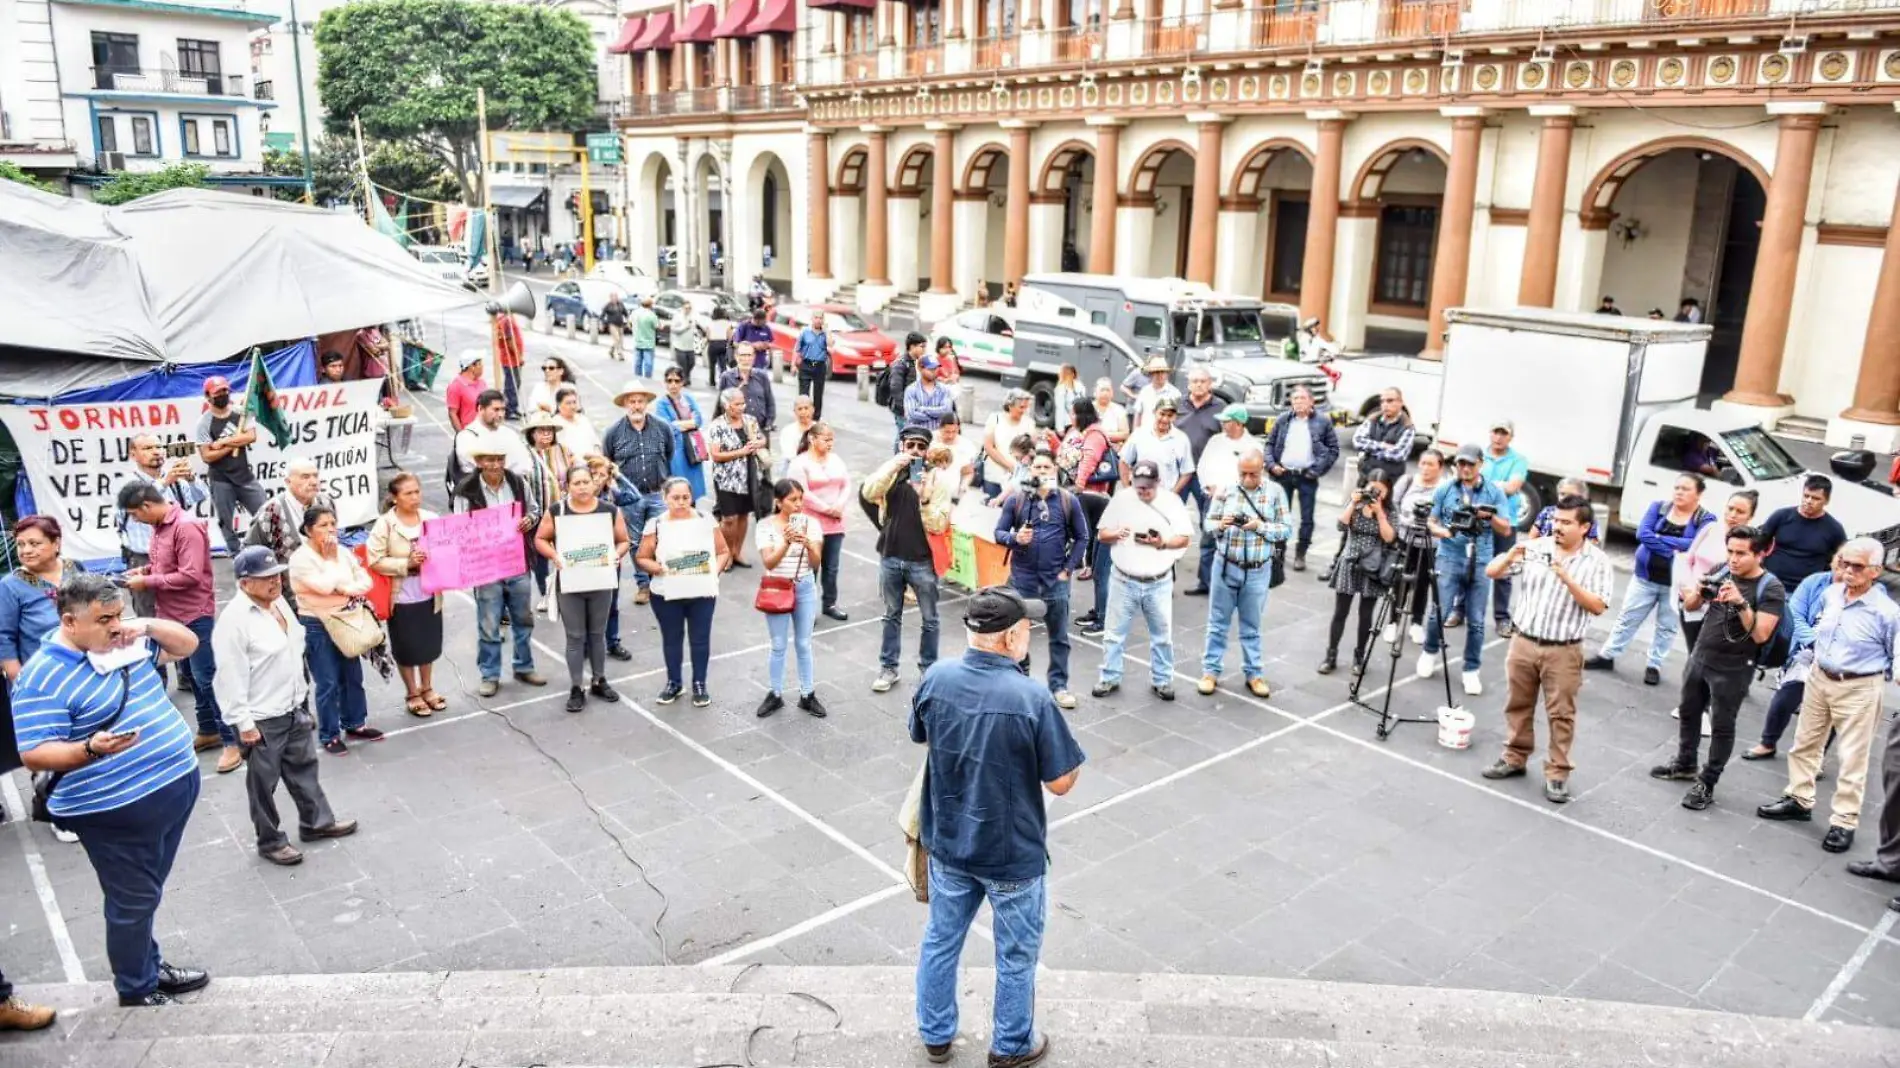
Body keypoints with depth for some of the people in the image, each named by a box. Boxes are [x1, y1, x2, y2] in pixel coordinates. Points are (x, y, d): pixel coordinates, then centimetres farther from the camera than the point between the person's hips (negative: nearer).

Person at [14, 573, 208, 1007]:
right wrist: (91, 748, -35)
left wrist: (150, 626, -5)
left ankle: (150, 966, 38)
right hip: (118, 809, -7)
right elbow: (34, 755, -17)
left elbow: (186, 644, 15)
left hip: (175, 786, 7)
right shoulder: (43, 676, -17)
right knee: (134, 901, 7)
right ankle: (136, 988, 24)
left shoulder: (127, 642, 5)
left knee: (146, 895, 22)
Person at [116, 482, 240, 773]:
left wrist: (147, 581, -17)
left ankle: (232, 741, -2)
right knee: (191, 675, 16)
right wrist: (145, 569, 4)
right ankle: (209, 731, 28)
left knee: (207, 678, -7)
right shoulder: (159, 526, 7)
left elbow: (190, 575, -24)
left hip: (195, 615, -9)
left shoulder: (187, 527, -20)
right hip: (172, 614, 9)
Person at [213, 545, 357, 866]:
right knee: (264, 782, 9)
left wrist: (302, 693, 21)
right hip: (261, 718, -8)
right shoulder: (235, 619, -23)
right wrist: (242, 722, -20)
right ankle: (270, 841, 23)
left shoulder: (279, 602, 4)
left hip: (294, 707, 8)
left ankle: (316, 821, 37)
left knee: (303, 768, 21)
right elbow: (231, 676, -22)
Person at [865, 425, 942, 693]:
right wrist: (893, 465, -25)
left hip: (922, 560, -2)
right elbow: (868, 494, -18)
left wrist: (924, 500, -27)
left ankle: (928, 668, 24)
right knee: (892, 616, 15)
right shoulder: (890, 472, 2)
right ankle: (888, 668, 26)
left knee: (929, 619, 8)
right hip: (890, 557, 2)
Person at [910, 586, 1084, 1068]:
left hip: (947, 843, 4)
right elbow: (1061, 783, -19)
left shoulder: (936, 678, -14)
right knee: (1016, 955, 19)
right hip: (1013, 853, -4)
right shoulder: (1031, 699, -28)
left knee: (940, 940, 24)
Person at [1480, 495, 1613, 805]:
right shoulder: (1535, 547, 0)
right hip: (1523, 642, 3)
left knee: (1561, 713, 2)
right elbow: (1491, 572, 1)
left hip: (1563, 651, -3)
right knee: (1518, 704, 14)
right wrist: (1510, 557, -20)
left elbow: (1598, 607, -13)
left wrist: (1568, 579, -24)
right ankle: (1514, 758, 28)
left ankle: (1557, 773, 11)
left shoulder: (1597, 561, -5)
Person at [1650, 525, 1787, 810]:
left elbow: (1760, 635, -21)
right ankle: (1684, 764, 37)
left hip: (1733, 669, -6)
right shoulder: (1722, 573, 0)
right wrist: (1697, 590, -16)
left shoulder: (1771, 589, -14)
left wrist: (1741, 603, -32)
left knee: (1721, 726, 4)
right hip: (1699, 657, 6)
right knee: (1688, 712, 19)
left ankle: (1707, 784, 13)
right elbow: (1690, 606, 7)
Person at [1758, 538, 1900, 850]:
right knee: (1805, 743, 17)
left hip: (1858, 689, -6)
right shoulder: (1830, 594, -2)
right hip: (1819, 678, 6)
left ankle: (1844, 822, 13)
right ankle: (1799, 800, 32)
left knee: (1852, 759, 3)